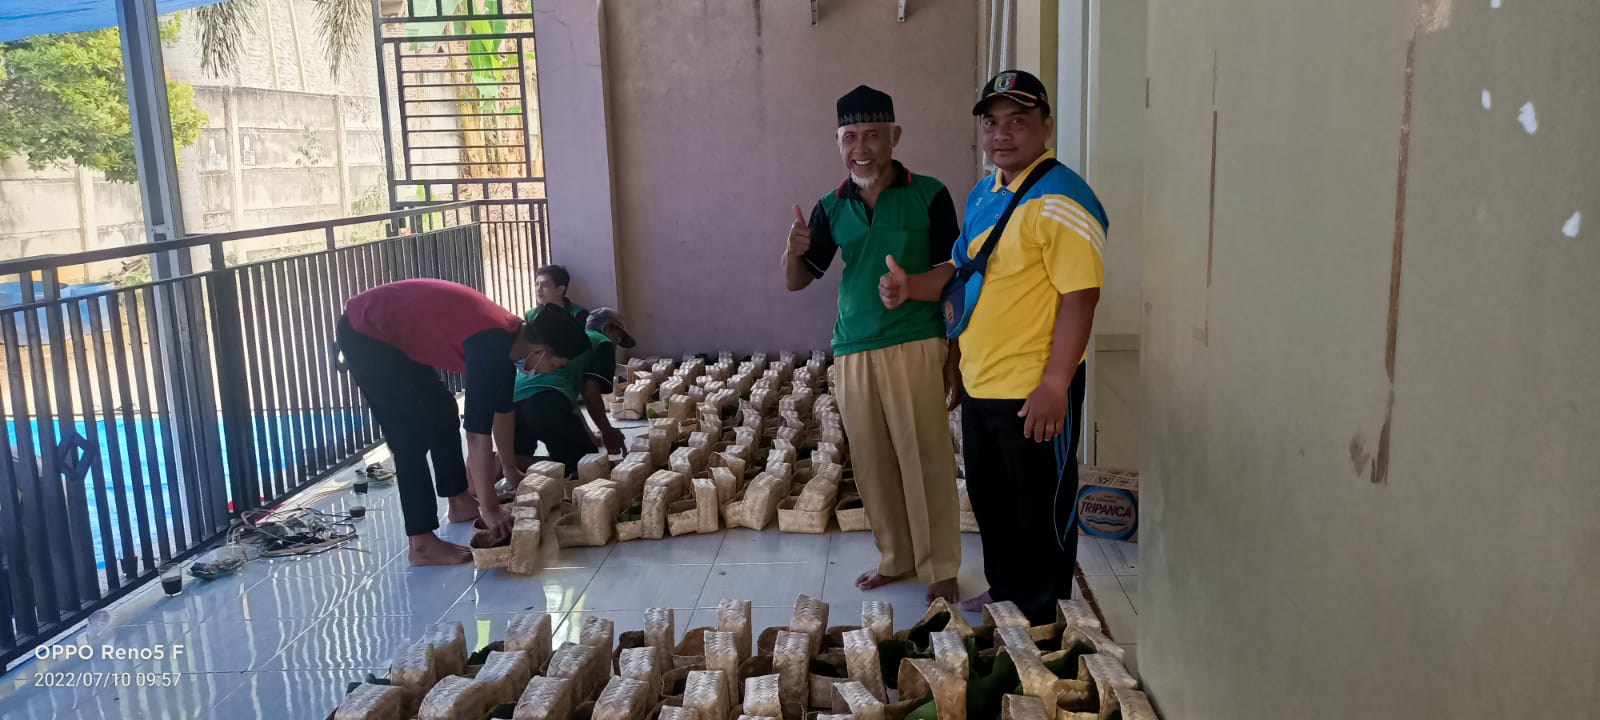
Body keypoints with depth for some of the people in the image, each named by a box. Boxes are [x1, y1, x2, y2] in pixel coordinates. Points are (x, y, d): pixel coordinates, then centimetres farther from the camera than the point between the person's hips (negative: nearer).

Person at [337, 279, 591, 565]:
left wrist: (509, 468, 25)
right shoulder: (491, 347, -28)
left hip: (396, 331, 10)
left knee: (441, 410, 16)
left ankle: (461, 502, 29)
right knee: (411, 436, -11)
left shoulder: (509, 335, 1)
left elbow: (502, 410, 16)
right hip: (366, 334, -10)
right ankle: (422, 544, -6)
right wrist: (489, 508, -21)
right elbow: (479, 431, -27)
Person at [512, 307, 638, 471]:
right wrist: (607, 432, 20)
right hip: (548, 400, -7)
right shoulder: (604, 343, 19)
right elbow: (590, 393, 5)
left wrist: (588, 435, 50)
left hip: (513, 397, 8)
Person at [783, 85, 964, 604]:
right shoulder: (831, 209, 8)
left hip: (916, 347, -4)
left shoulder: (929, 196, -3)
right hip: (853, 353, 4)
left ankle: (939, 570, 15)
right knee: (872, 464, 12)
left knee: (925, 461, 0)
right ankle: (895, 558, 28)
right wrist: (794, 251, -13)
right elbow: (797, 282, 10)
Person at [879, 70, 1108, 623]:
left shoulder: (1060, 199, -16)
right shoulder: (983, 195, 12)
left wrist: (1054, 386, -25)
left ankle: (1044, 618, 23)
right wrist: (912, 286, 2)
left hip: (1035, 392, -9)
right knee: (990, 501, 22)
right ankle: (1004, 593, 41)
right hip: (980, 385, 9)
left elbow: (1080, 297, -21)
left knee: (1040, 511, 6)